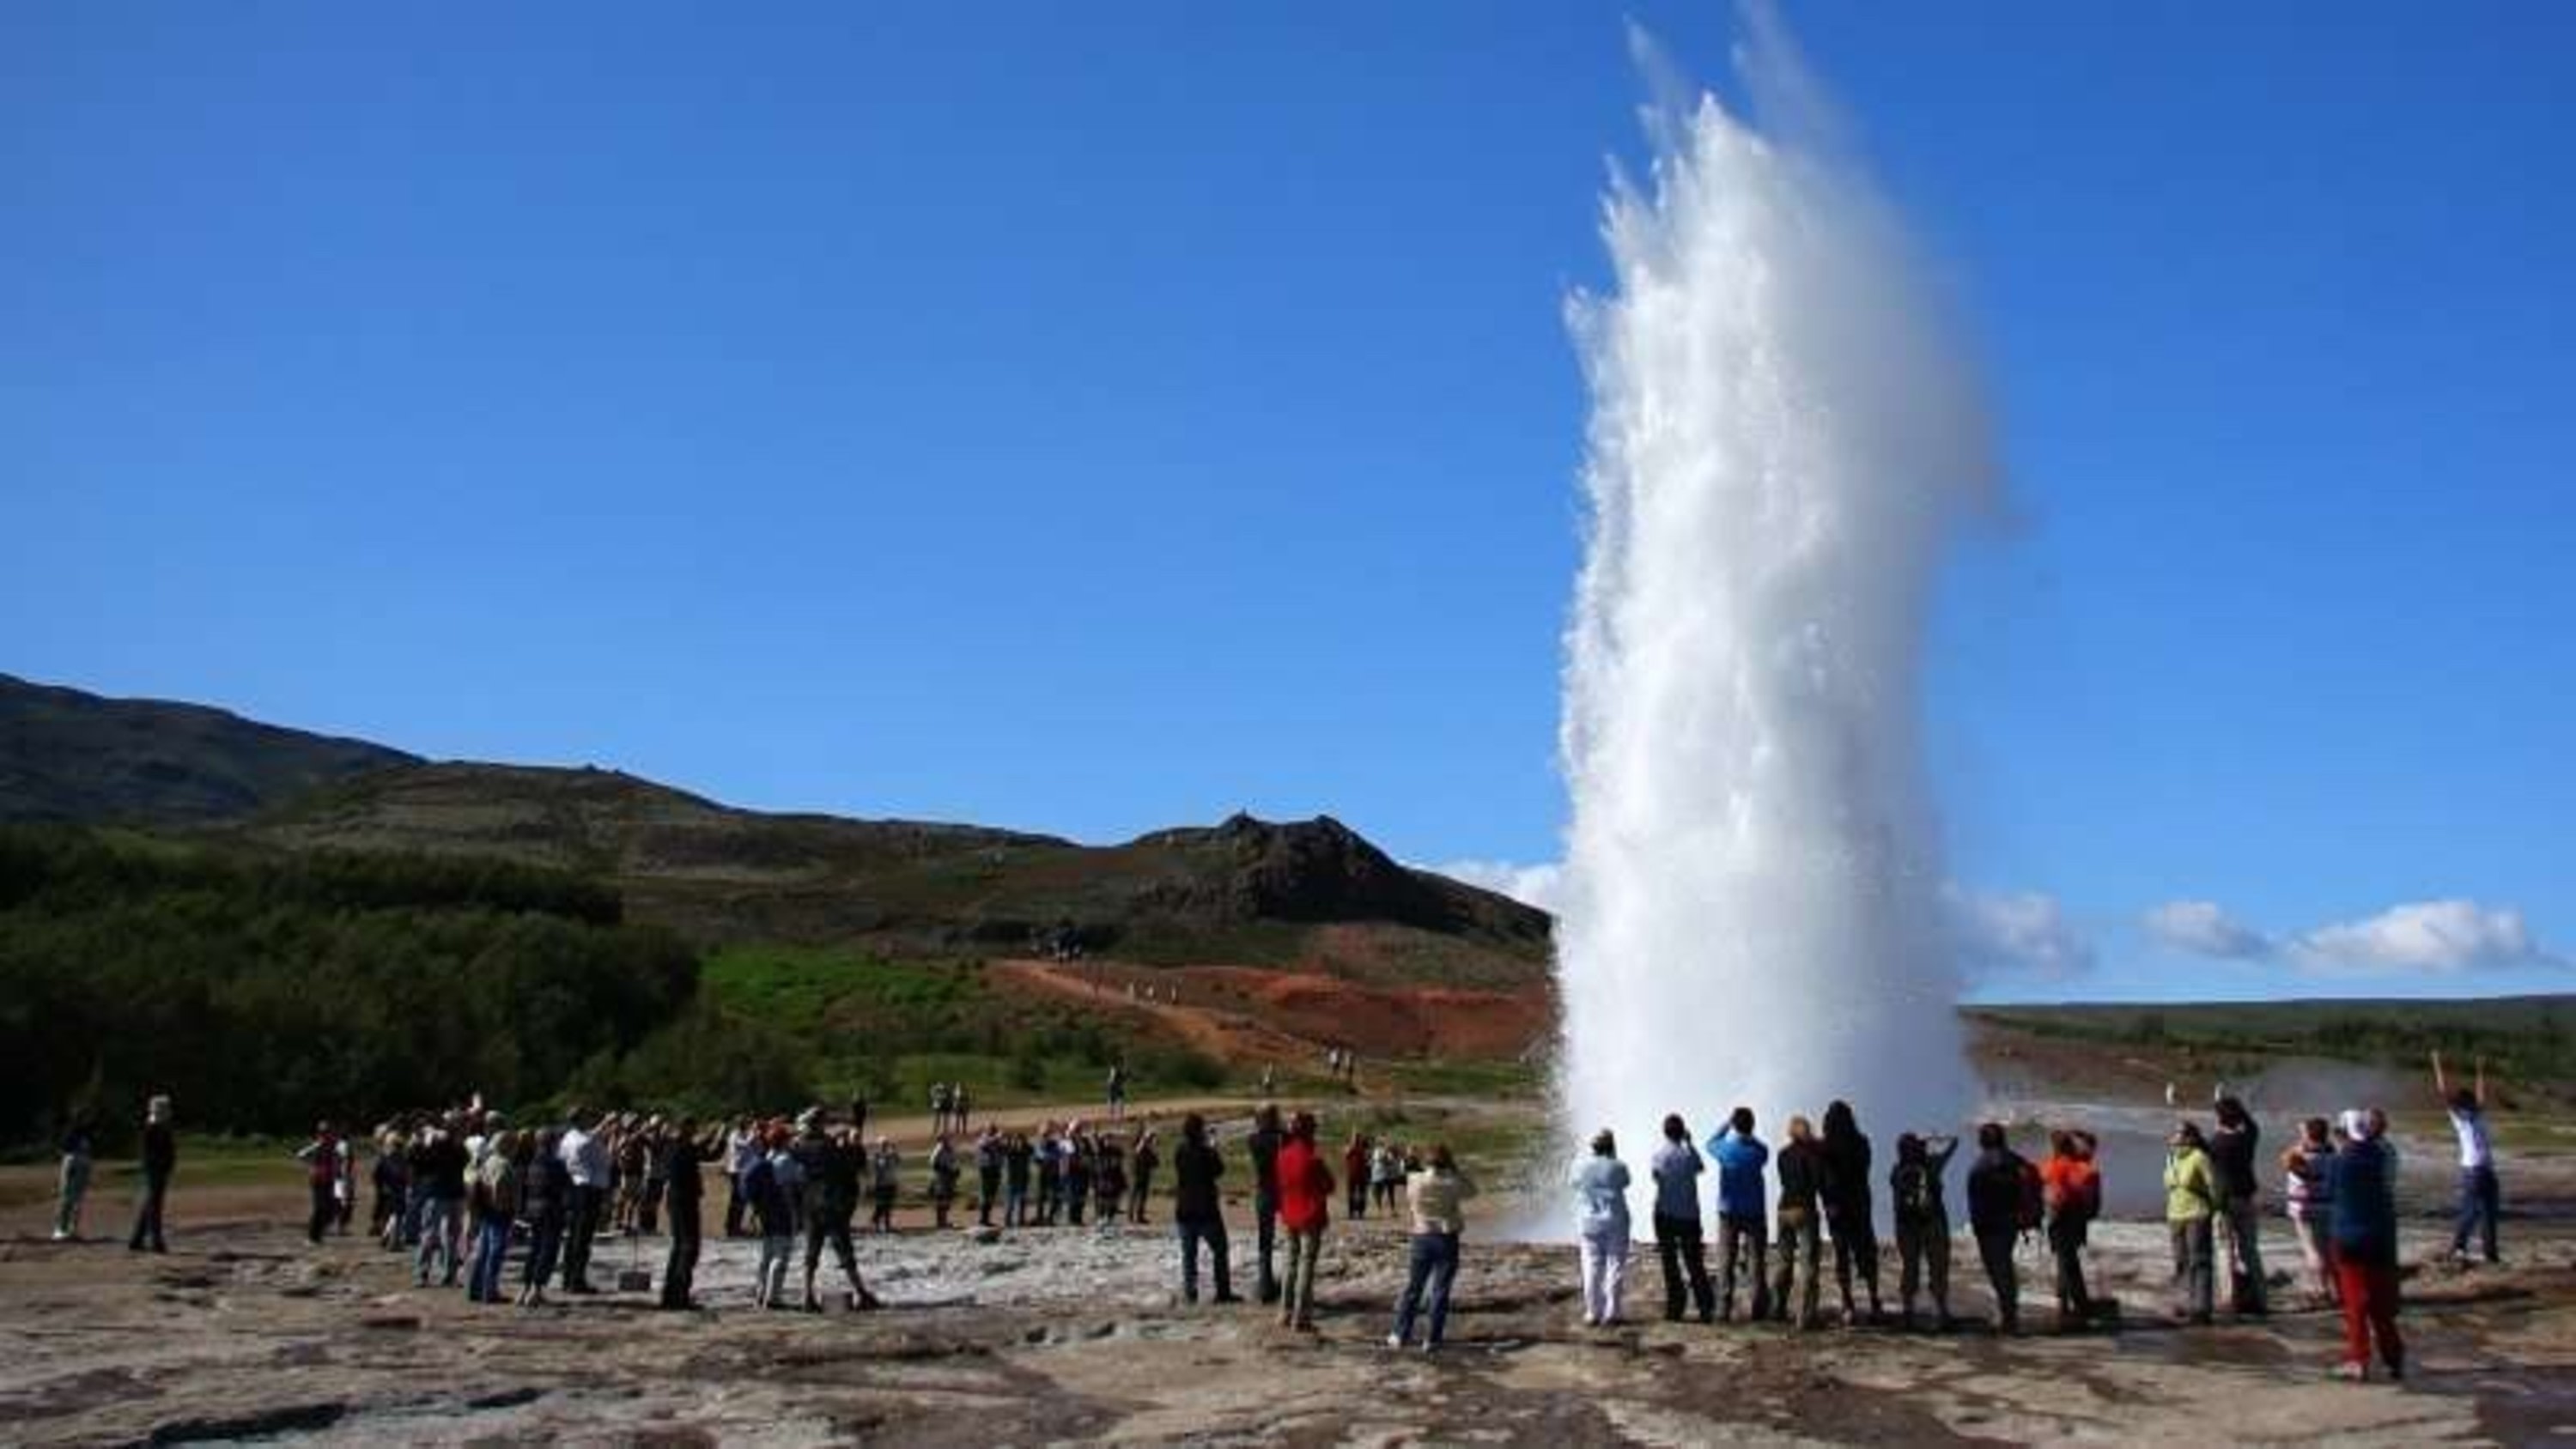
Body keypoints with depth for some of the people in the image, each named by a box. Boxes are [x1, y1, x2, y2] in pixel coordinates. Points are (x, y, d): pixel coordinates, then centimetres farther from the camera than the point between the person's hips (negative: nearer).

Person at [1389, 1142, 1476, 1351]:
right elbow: (1472, 1191, 7)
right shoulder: (1451, 1185, -12)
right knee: (1440, 1291, 5)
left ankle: (1401, 1335, 14)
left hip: (1422, 1238, 2)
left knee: (1413, 1287, 12)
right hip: (1446, 1239, -2)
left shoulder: (1414, 1181, -8)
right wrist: (1456, 1170, 4)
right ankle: (1432, 1339, 6)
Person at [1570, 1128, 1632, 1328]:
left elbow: (1571, 1182, 11)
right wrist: (1614, 1158, 8)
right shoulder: (1617, 1167, -11)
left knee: (1591, 1268, 8)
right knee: (1614, 1268, 6)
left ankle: (1593, 1314, 10)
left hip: (1588, 1223, 2)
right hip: (1615, 1223, -2)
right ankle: (1610, 1314, 6)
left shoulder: (1580, 1165, -6)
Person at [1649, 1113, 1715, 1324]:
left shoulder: (1658, 1155, -8)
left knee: (1670, 1263, 6)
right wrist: (1689, 1143, 17)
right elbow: (1701, 1168, 13)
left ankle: (1674, 1309, 6)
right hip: (1689, 1215, 1)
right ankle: (1706, 1307, 2)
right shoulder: (1689, 1153, -8)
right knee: (1694, 1263, 8)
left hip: (1665, 1215, -1)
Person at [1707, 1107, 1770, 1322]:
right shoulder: (1758, 1151, -11)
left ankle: (1724, 1310, 2)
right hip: (1754, 1212, 0)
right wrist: (1749, 1136, 12)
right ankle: (1759, 1310, 5)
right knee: (1756, 1261, 6)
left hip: (1728, 1212, 0)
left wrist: (1726, 1124, 16)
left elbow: (1711, 1144, 12)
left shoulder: (1725, 1149, -10)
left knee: (1726, 1262, 5)